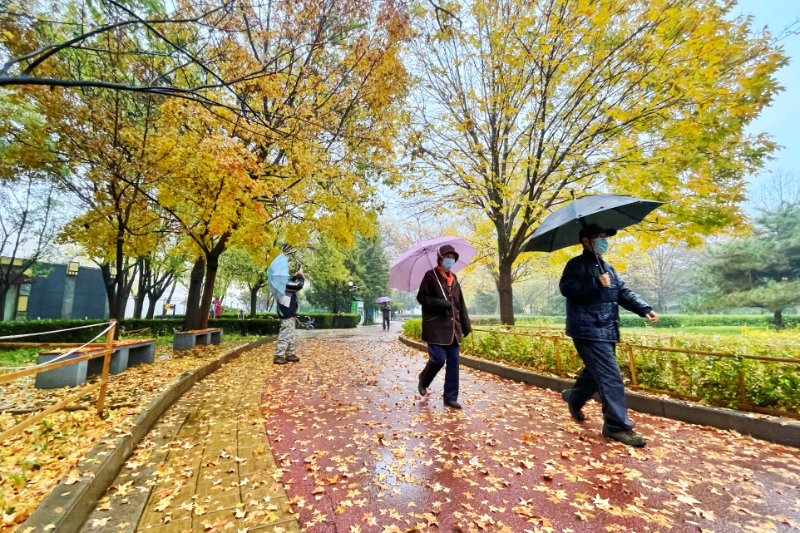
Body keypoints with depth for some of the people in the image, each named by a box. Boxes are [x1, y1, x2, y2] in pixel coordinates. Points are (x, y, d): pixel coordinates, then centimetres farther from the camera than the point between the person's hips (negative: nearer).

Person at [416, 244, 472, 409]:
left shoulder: (453, 278, 16)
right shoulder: (430, 276, -4)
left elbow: (460, 303, 17)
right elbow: (421, 297, -9)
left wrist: (466, 324, 12)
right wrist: (441, 303, -21)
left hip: (452, 327, 6)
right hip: (436, 326, -6)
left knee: (453, 362, 5)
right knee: (438, 358, -9)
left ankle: (450, 397, 16)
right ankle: (423, 381, 22)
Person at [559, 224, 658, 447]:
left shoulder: (608, 268, 21)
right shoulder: (577, 264, -7)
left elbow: (624, 293, 17)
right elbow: (566, 287, -23)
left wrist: (644, 309, 3)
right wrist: (597, 284, -24)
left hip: (607, 331, 9)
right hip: (588, 330, -9)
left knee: (596, 372, 17)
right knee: (610, 377, -9)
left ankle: (574, 397, 39)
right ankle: (618, 426, 2)